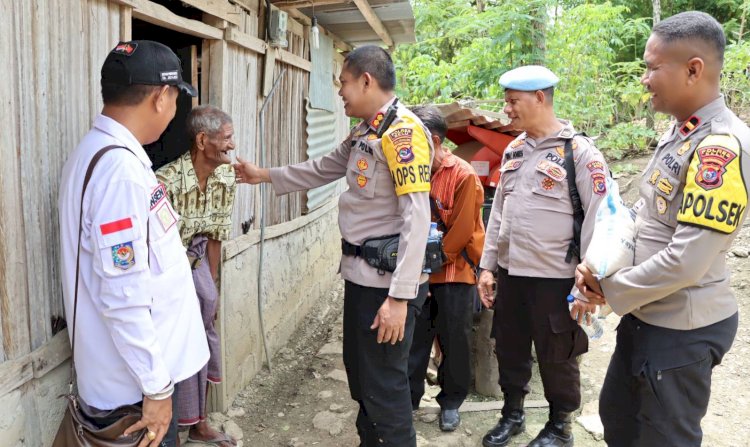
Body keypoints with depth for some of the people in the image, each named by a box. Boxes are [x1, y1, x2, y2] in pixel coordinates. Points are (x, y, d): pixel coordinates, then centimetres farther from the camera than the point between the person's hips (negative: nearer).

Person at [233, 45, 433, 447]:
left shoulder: (403, 130, -17)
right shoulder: (363, 132, 13)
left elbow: (416, 219, -23)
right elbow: (322, 170, 28)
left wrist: (400, 297, -25)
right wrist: (264, 176, 30)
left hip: (386, 283, -10)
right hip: (361, 275, 10)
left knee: (384, 387, 3)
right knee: (360, 376, 22)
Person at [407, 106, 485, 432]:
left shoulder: (463, 175, -13)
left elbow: (462, 230, -14)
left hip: (454, 271, -4)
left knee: (454, 341, 8)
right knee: (414, 338, 8)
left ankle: (451, 401, 25)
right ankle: (409, 397, 22)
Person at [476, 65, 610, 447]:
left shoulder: (580, 151, -11)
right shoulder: (513, 150, 9)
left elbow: (597, 221, -13)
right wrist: (487, 266, 11)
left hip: (554, 277, -6)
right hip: (510, 273, 6)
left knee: (556, 358, 10)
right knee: (510, 350, 18)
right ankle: (512, 414, 39)